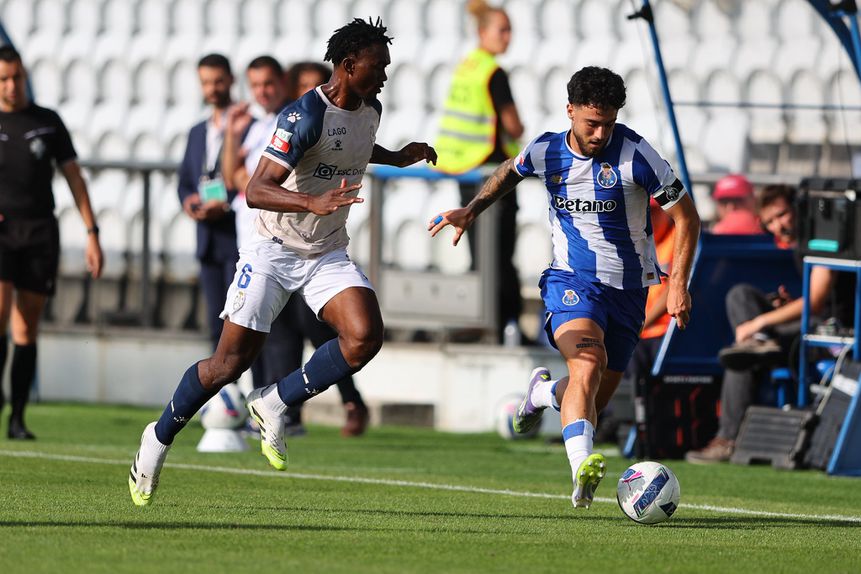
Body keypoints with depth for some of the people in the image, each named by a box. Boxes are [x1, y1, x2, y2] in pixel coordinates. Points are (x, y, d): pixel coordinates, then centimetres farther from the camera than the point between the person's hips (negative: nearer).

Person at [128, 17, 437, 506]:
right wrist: (313, 202, -43)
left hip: (329, 256, 6)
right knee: (231, 362, -3)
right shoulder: (305, 115, -23)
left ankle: (275, 403, -3)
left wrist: (398, 157, 18)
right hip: (274, 251, -6)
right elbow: (256, 191, -29)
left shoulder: (370, 110, 3)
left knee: (365, 337, -20)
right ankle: (160, 437, 19)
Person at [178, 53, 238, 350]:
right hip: (209, 241, 7)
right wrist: (188, 201, -3)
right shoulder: (198, 132, 19)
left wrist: (227, 206, -20)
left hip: (240, 239, -7)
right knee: (217, 323, 8)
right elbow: (184, 181, 20)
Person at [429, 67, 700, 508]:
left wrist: (678, 284, -12)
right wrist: (471, 210, 10)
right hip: (571, 281, -1)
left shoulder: (633, 154, -14)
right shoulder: (545, 152, -4)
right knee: (588, 363, -31)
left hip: (628, 289, 1)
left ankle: (545, 390, 44)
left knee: (593, 402, 8)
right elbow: (510, 172, 22)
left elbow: (685, 215, -6)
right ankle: (582, 472, -46)